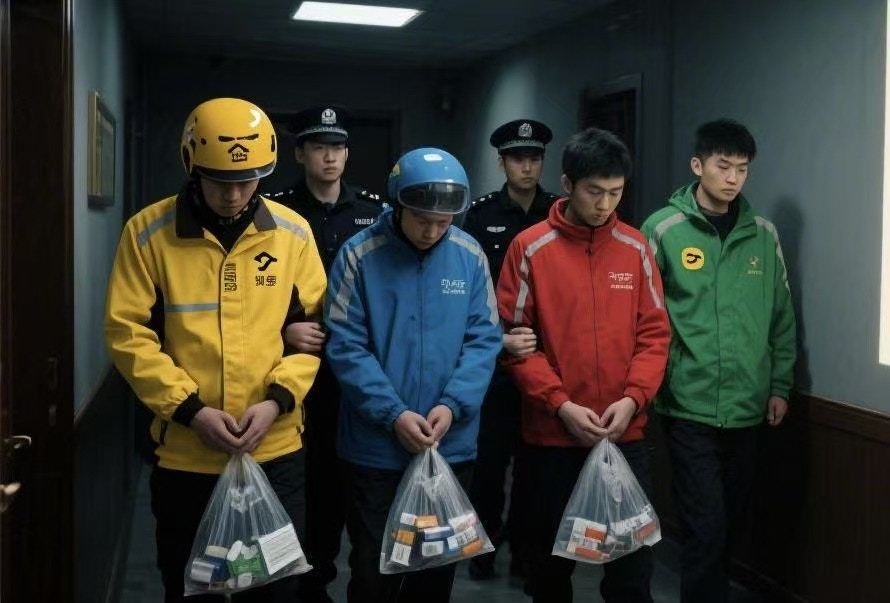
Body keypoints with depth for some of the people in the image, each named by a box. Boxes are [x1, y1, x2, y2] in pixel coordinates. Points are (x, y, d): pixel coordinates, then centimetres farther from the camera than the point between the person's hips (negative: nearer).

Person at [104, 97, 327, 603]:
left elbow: (313, 325, 3)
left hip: (276, 452, 1)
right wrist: (189, 409, -15)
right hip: (184, 455, -1)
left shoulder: (293, 232, 0)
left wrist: (278, 399, -11)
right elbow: (128, 333, -6)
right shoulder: (148, 232, -6)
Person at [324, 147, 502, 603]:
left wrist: (453, 404, -16)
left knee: (439, 565, 19)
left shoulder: (470, 255, -2)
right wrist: (393, 414, -19)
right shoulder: (358, 256, -10)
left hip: (452, 446, 3)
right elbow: (346, 347, -11)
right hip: (375, 448, -2)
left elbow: (484, 339, -2)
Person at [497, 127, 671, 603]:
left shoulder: (635, 248, 4)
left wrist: (632, 398, -11)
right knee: (552, 558, 13)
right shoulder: (530, 249, -5)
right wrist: (561, 405, -15)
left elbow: (654, 333, 4)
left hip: (624, 435, 2)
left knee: (632, 561, 9)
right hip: (550, 435, -2)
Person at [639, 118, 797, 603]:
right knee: (706, 527, -4)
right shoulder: (663, 230, -6)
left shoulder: (763, 235, 7)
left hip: (748, 407, 5)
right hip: (690, 406, -5)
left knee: (731, 522, 17)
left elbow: (782, 317, 12)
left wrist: (780, 384, 10)